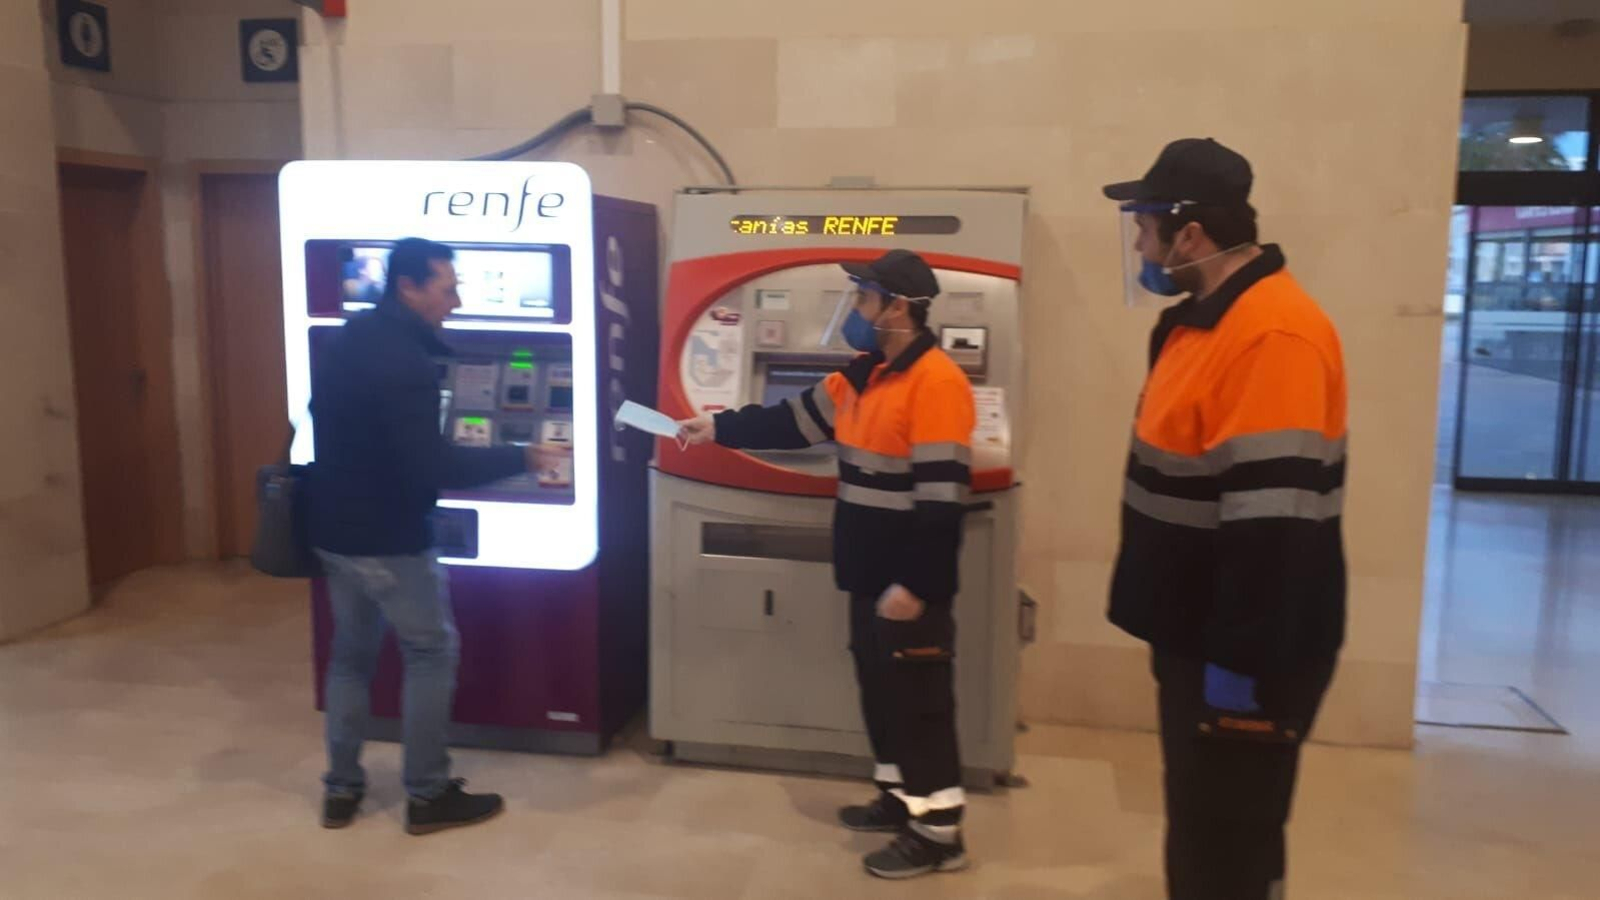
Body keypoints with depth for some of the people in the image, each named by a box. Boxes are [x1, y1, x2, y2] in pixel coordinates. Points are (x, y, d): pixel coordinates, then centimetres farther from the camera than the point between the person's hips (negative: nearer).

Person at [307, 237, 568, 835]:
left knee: (351, 652, 18)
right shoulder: (406, 363, -23)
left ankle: (341, 791, 25)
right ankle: (428, 797, 12)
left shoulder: (346, 341, 7)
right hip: (389, 539, -9)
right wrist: (521, 459, -19)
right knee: (432, 652, 5)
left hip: (335, 528, 9)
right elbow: (434, 467, -26)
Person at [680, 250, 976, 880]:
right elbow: (794, 423, 19)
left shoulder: (936, 382, -20)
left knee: (918, 700, 0)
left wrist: (913, 584, -23)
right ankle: (901, 796, 35)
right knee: (879, 688, 18)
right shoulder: (865, 375, 10)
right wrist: (719, 429, 15)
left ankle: (938, 832, 13)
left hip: (910, 584, -9)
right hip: (870, 574, 9)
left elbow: (941, 499, -23)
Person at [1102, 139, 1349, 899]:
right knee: (1205, 837, 21)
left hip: (1241, 656, -10)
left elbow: (1271, 522, -27)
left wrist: (1239, 664, -23)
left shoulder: (1273, 334, -23)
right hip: (1195, 635, 10)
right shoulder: (1203, 318, 10)